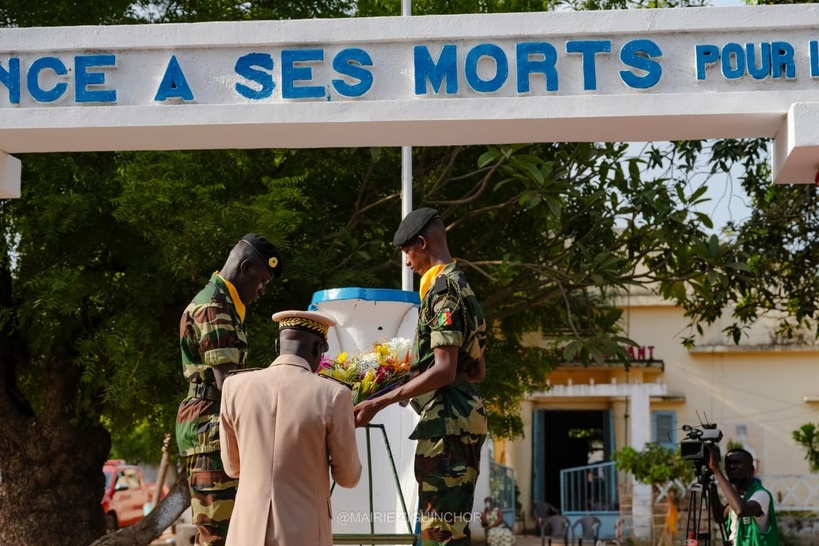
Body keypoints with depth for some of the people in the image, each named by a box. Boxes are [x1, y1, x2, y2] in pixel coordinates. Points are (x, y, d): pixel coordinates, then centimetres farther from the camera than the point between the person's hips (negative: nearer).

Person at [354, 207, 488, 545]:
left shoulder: (443, 290, -12)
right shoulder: (461, 286, 18)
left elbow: (443, 371, -21)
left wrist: (380, 403, -21)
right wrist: (413, 373, 30)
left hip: (447, 421, -10)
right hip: (465, 416, 10)